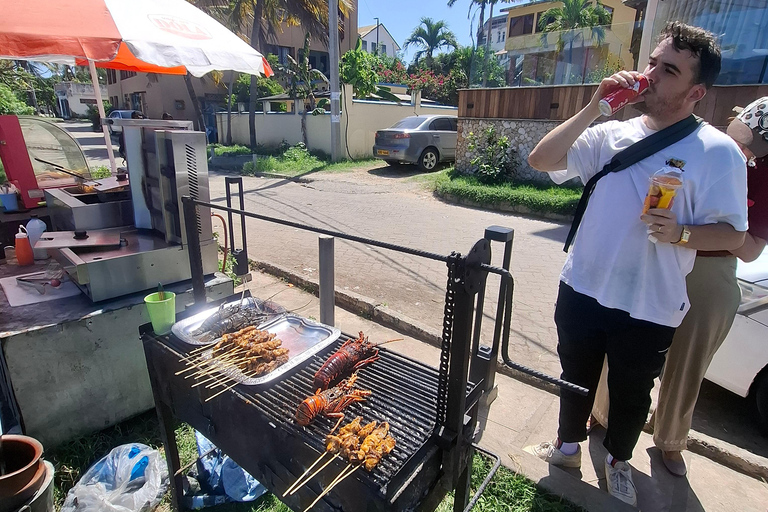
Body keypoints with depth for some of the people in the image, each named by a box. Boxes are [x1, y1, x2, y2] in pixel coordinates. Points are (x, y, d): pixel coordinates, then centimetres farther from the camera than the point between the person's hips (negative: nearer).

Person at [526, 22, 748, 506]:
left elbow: (733, 233, -6)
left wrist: (680, 233, -26)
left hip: (650, 308, -2)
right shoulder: (613, 134, 1)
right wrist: (594, 108, -14)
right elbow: (541, 159, -7)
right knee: (576, 378, 22)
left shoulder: (717, 151, -9)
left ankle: (619, 461, 49)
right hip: (582, 290, 3)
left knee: (631, 394, 20)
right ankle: (569, 444, 49)